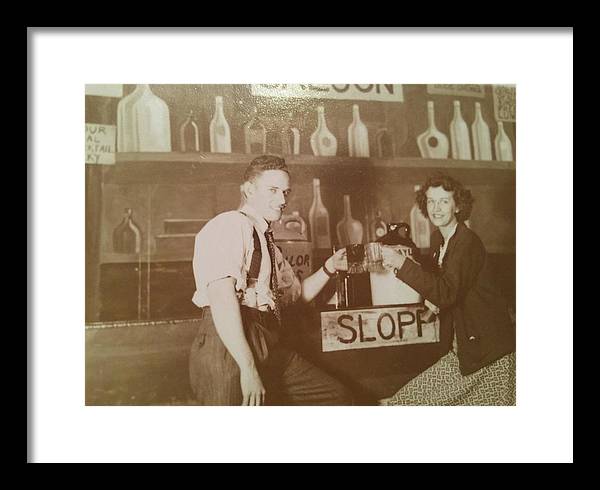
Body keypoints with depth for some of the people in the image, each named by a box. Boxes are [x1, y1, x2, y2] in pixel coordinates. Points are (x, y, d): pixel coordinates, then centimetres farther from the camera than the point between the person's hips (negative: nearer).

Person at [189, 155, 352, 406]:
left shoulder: (267, 242, 21)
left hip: (271, 347, 9)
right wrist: (248, 368, -24)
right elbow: (222, 297, -20)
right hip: (228, 348, -9)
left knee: (338, 396, 11)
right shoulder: (230, 224, -8)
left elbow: (297, 292, 31)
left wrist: (329, 268, 15)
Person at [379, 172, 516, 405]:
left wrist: (402, 263, -33)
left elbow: (447, 293, -30)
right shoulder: (437, 238, 5)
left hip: (487, 346, -7)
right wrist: (431, 297, -2)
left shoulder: (468, 242, -20)